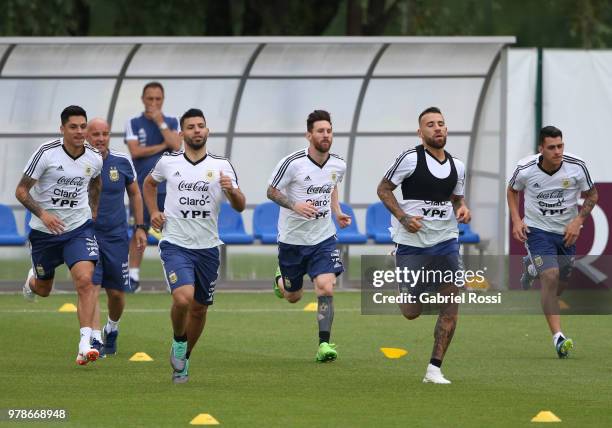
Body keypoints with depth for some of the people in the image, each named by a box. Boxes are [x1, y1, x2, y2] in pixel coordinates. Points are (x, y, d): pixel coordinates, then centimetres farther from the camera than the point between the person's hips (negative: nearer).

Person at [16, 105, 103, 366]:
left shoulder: (94, 158, -5)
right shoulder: (46, 154, -17)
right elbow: (21, 191, -13)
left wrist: (93, 213, 20)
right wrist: (42, 213, -27)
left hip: (79, 227, 1)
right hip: (44, 231, -1)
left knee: (85, 280, -20)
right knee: (43, 289, 15)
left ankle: (85, 344, -22)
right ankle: (32, 278, 54)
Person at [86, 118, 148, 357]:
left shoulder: (122, 162, 0)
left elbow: (134, 194, 14)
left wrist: (140, 227, 11)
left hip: (116, 236, 2)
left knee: (116, 293, 7)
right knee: (91, 288, -16)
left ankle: (112, 330, 35)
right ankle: (95, 340, -17)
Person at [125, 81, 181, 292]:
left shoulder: (172, 122, 9)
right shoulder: (133, 124, 5)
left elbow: (176, 146, -8)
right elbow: (135, 151, -8)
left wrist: (160, 122, -9)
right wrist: (163, 146, -6)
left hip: (168, 186, 1)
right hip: (142, 186, -1)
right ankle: (133, 277, 2)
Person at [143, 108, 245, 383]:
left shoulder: (221, 166, 1)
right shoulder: (168, 162, 2)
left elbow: (240, 207, -1)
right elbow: (149, 183, 23)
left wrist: (231, 190, -23)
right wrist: (153, 212, 8)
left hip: (207, 247, 2)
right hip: (175, 244, -2)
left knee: (199, 308, 9)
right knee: (183, 297, -24)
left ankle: (183, 359, 32)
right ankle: (178, 341, 4)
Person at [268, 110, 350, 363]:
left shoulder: (338, 165, -2)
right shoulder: (292, 163, -18)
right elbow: (271, 191, -8)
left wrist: (337, 212, 5)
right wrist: (295, 205, -24)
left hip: (323, 238, 2)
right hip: (292, 238, -2)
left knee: (326, 289, -17)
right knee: (293, 297, 13)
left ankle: (324, 345, -11)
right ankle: (280, 279, 49)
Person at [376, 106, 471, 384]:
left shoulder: (456, 166, 7)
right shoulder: (411, 158, -9)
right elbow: (383, 189, -4)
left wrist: (462, 208, -2)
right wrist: (403, 217, -17)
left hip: (445, 242, 4)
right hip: (412, 244, -4)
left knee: (450, 306, -7)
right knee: (411, 312, -1)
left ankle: (434, 369, 2)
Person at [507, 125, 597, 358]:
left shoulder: (577, 167, -15)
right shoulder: (525, 169, -16)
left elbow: (592, 195, 1)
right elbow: (512, 190, 7)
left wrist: (578, 221, -13)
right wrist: (516, 220, -6)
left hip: (566, 232, 3)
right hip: (537, 230, -3)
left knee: (560, 283, 14)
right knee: (551, 276, -23)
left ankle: (532, 269, 52)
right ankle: (558, 337, -24)